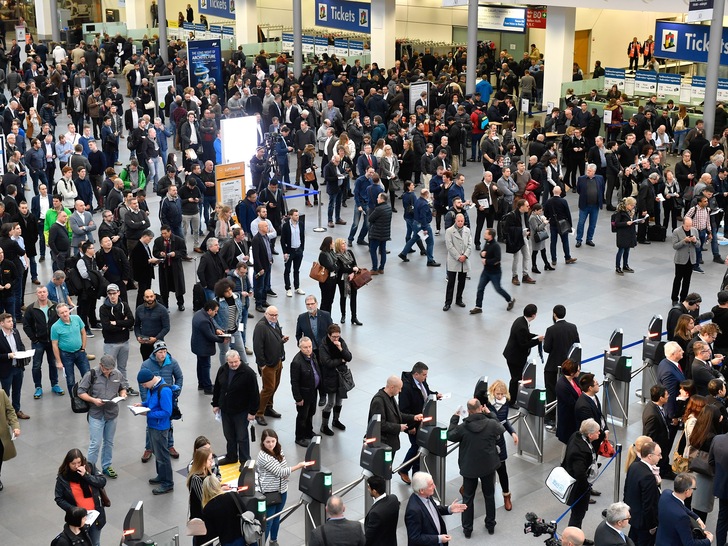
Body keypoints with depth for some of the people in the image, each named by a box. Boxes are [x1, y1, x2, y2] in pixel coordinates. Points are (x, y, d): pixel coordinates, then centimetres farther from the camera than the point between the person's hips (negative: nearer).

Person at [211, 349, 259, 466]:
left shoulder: (248, 373, -19)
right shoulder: (222, 370, -2)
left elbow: (254, 394, -16)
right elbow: (217, 388, 11)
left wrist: (252, 411, -15)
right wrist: (215, 404, 12)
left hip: (241, 411, -5)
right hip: (225, 410, 6)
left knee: (242, 437, 4)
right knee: (229, 436, 18)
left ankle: (245, 461, 17)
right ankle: (231, 457, 35)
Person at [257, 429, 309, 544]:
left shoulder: (279, 451, 0)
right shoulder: (263, 456, -24)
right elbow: (280, 472, -23)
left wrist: (287, 475, -3)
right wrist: (299, 466, -20)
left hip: (282, 490, 7)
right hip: (270, 493, -7)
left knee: (276, 518, 21)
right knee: (268, 521, -2)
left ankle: (274, 541, 37)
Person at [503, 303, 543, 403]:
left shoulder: (521, 320, -1)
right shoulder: (522, 327, -31)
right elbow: (524, 345, -26)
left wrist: (536, 336, 3)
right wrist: (538, 340, -20)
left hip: (513, 354, 10)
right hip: (515, 357, -10)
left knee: (517, 377, 21)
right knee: (516, 379, 4)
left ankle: (512, 399, 35)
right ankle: (511, 402, 17)